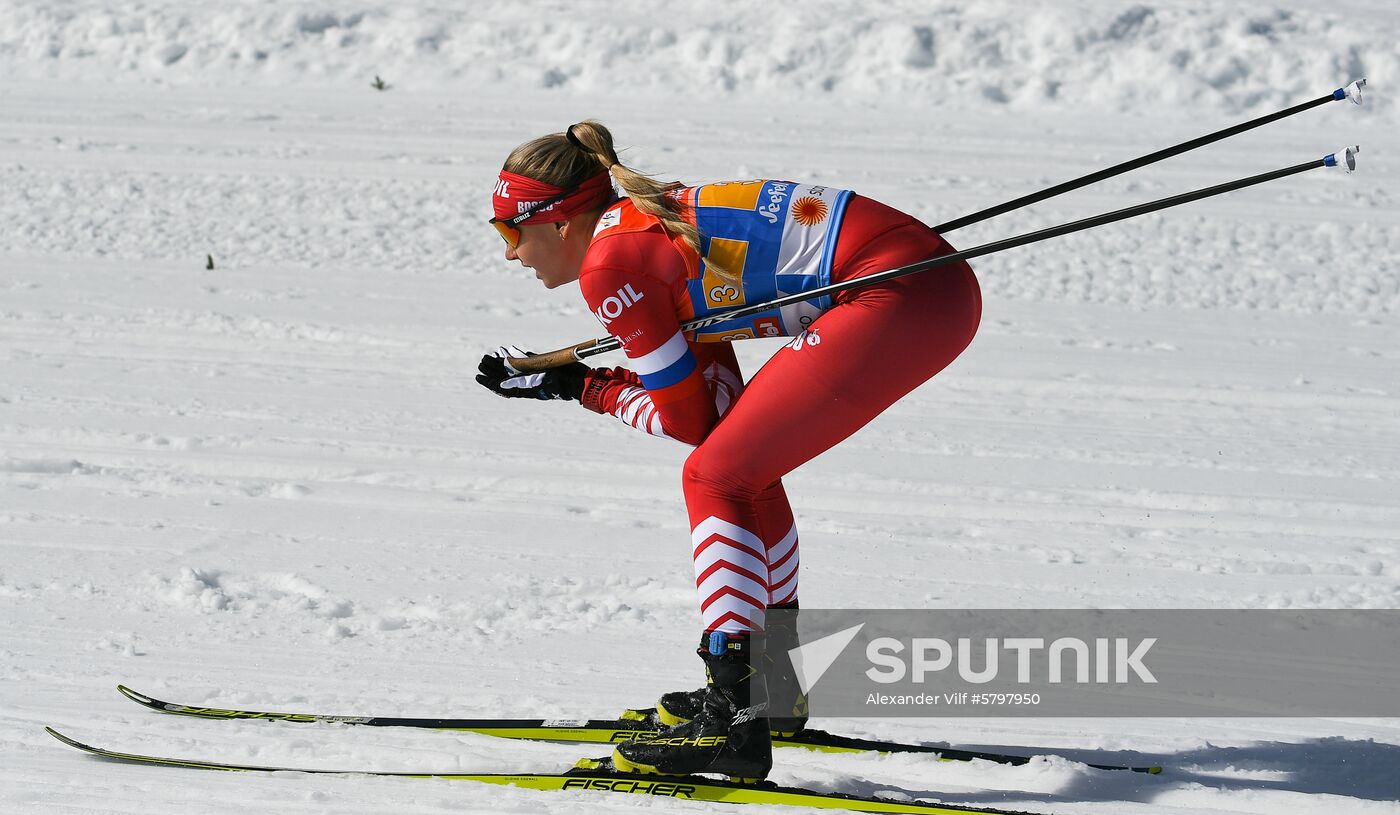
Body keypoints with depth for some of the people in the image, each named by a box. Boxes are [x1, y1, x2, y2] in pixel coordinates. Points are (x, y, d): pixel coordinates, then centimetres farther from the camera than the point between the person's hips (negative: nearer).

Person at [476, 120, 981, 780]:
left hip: (899, 296, -10)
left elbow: (688, 421, -1)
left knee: (716, 478, -6)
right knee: (744, 462, 22)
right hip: (939, 287, 10)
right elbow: (719, 403, 18)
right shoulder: (657, 223, 20)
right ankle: (769, 692, 31)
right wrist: (555, 378, 18)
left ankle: (732, 725, -12)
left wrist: (577, 387, 11)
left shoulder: (610, 263, -6)